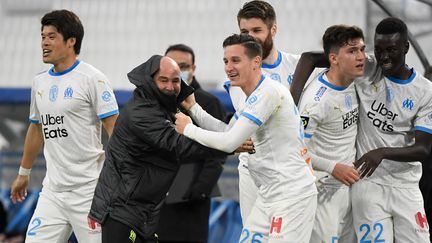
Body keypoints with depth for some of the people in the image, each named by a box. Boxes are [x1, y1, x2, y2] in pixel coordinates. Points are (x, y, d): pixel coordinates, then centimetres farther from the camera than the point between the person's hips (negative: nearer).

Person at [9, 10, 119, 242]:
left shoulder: (92, 78, -7)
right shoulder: (40, 82, 14)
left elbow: (114, 129, -10)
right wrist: (23, 173, 31)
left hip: (88, 190, -7)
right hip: (52, 189, 7)